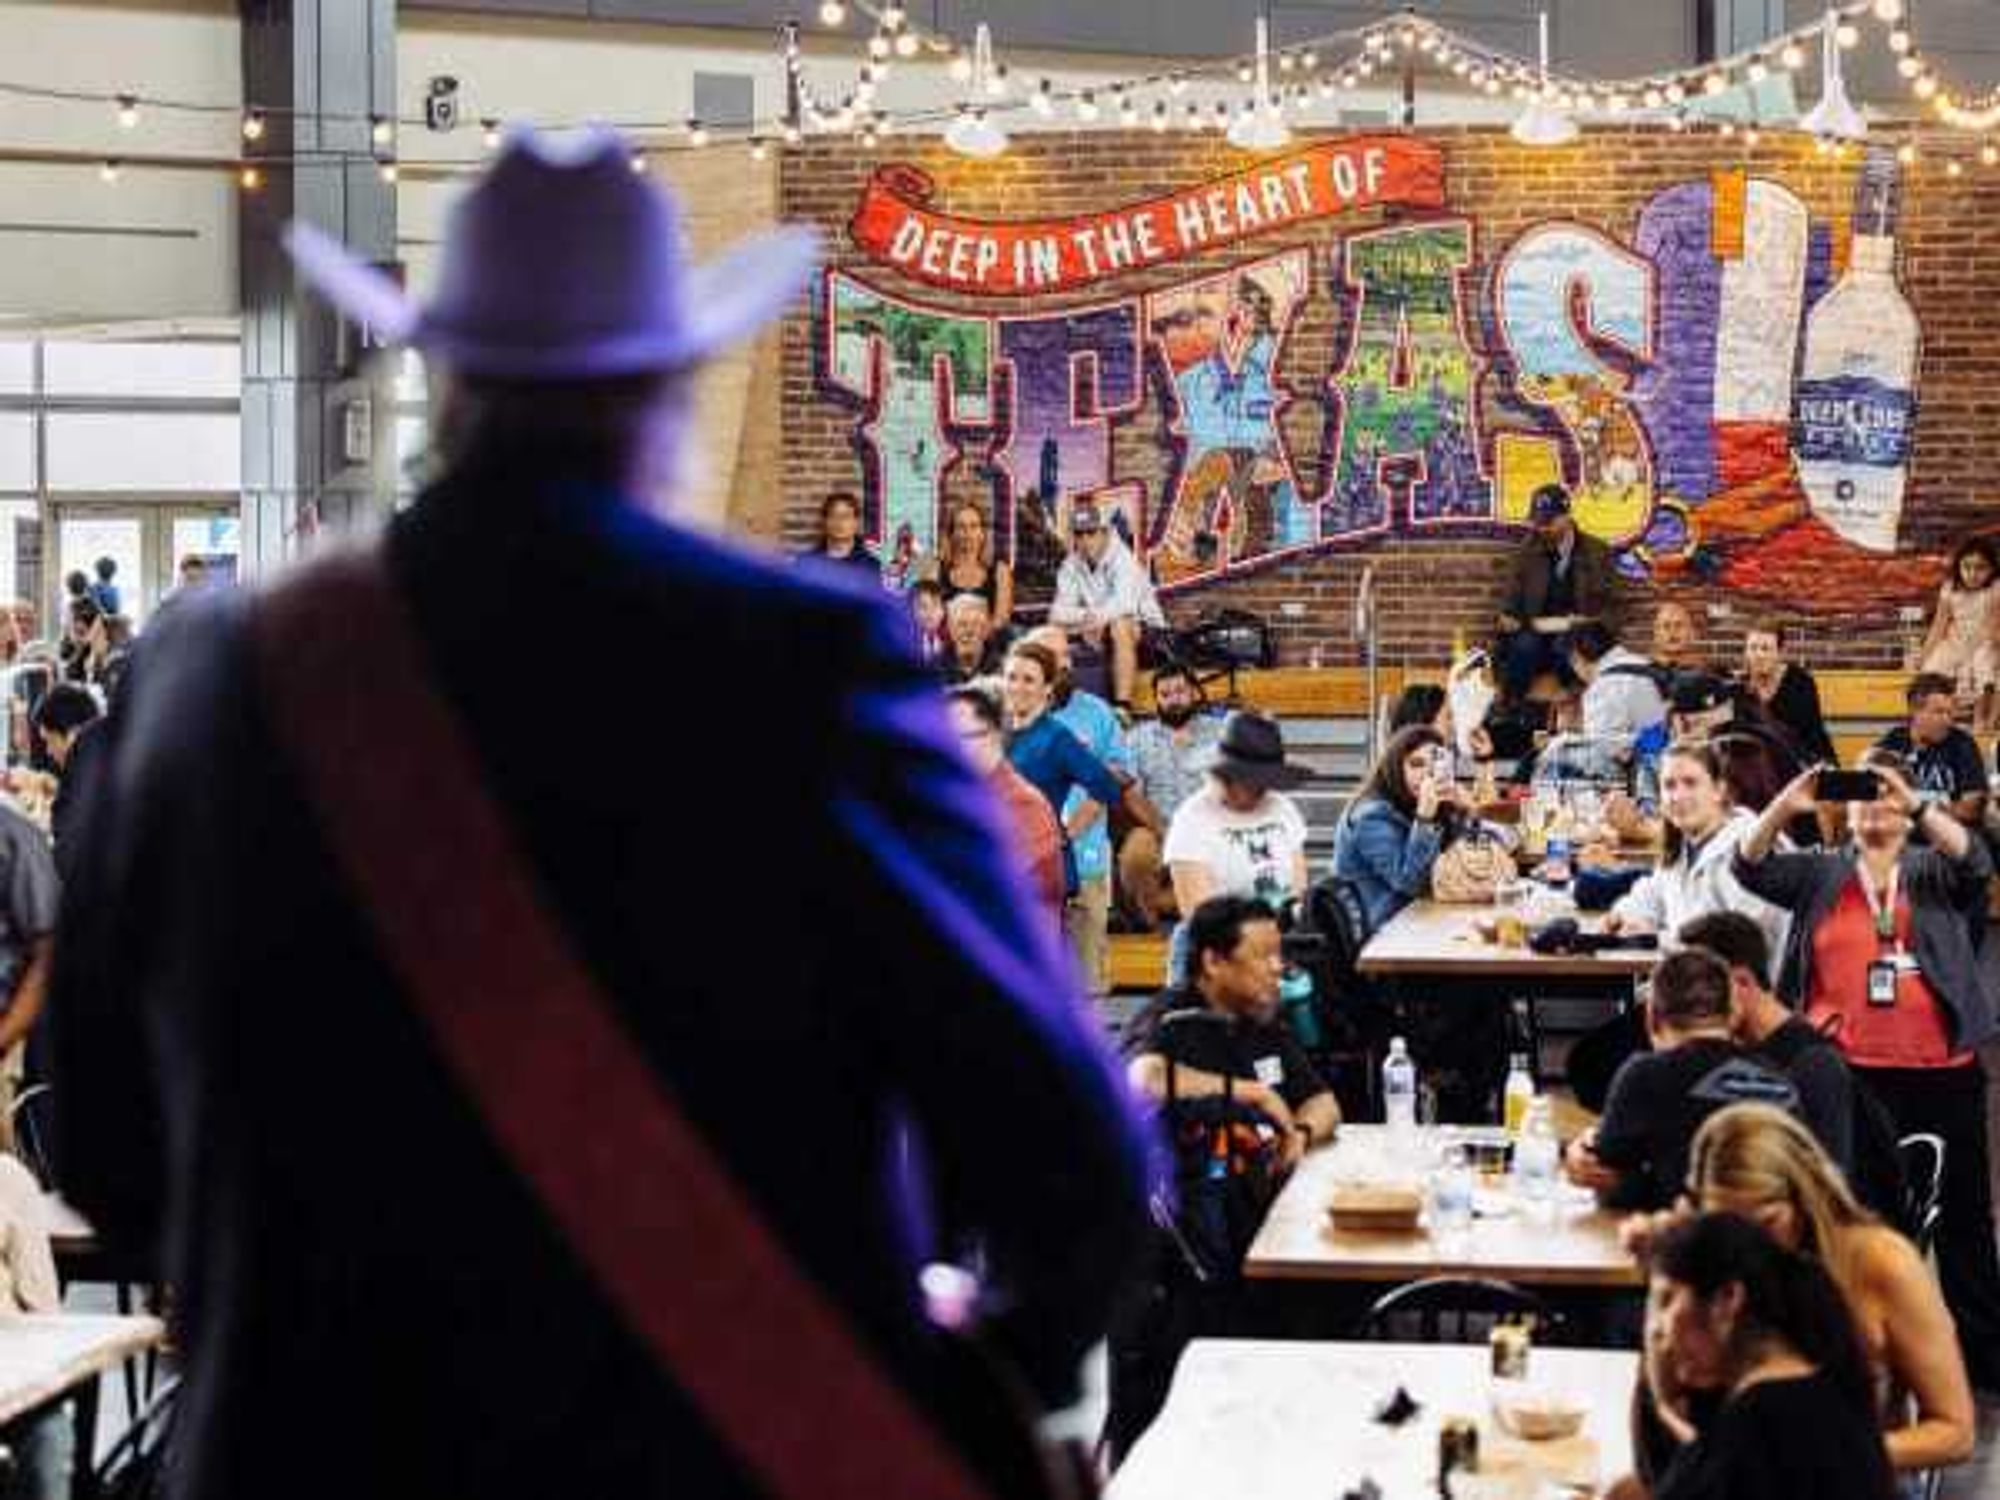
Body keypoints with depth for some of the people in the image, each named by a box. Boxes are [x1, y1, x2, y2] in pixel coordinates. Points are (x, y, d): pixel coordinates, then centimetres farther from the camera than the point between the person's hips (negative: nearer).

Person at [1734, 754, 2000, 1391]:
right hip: (1847, 1072, 1)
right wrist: (1784, 808, -22)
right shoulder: (1820, 874, 10)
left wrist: (1917, 804, -27)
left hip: (1940, 1071, -1)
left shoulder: (1934, 871, 7)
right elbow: (1752, 867, -4)